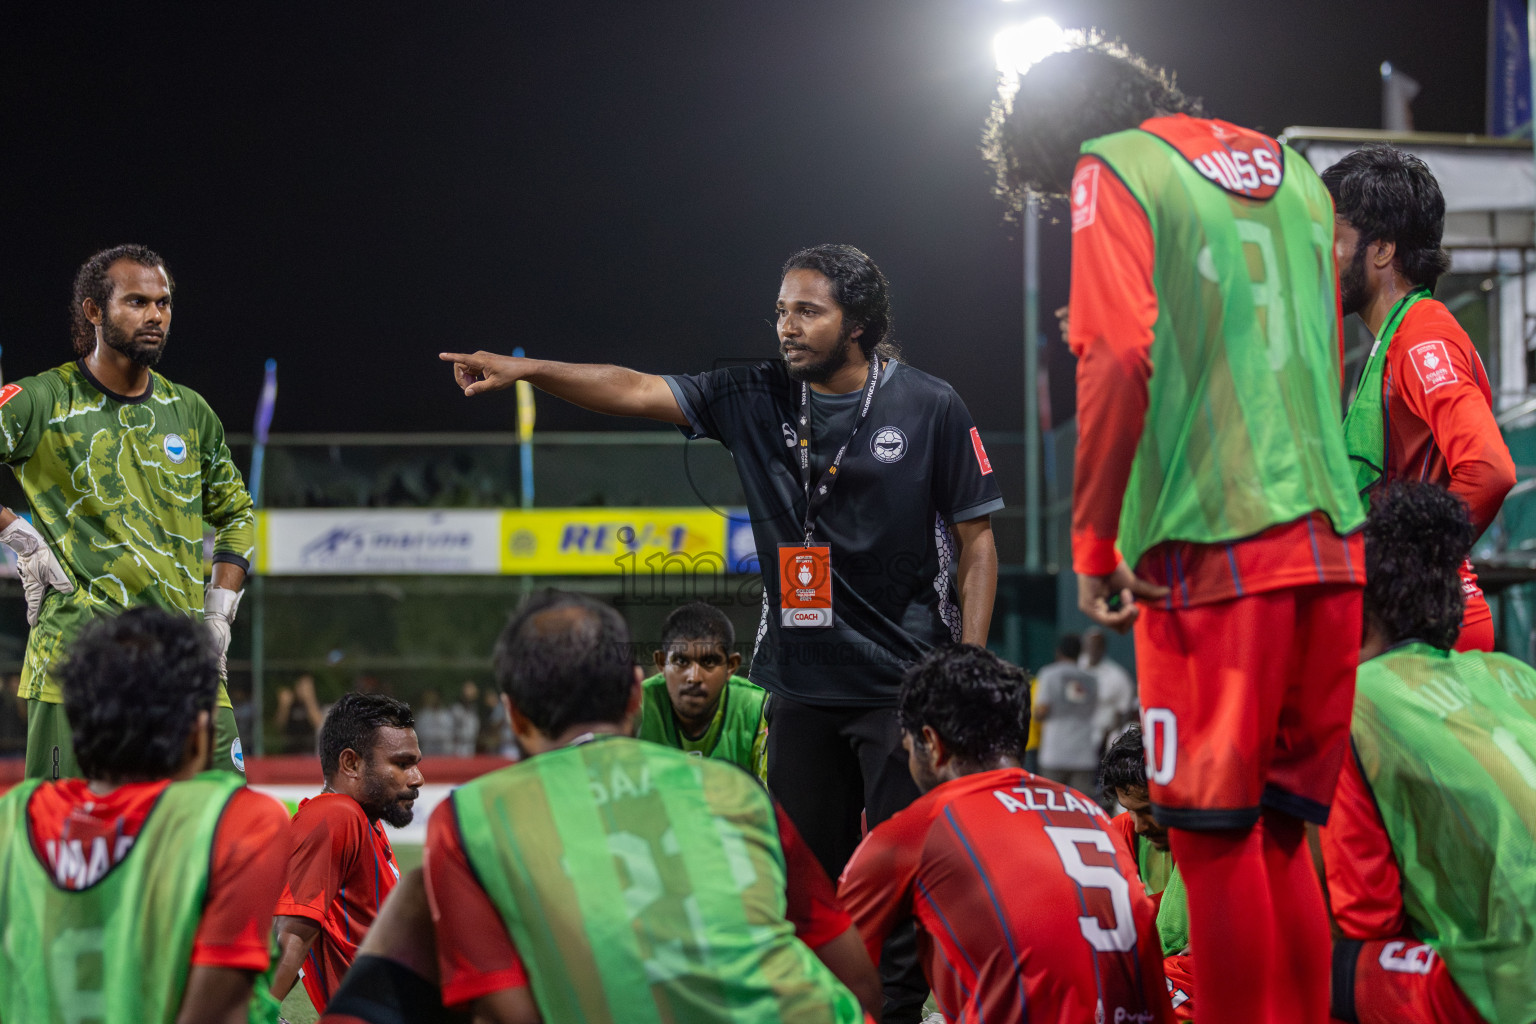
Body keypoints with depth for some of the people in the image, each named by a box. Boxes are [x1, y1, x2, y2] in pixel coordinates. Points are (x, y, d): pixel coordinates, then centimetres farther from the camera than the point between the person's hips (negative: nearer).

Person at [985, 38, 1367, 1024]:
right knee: (1282, 837, 11)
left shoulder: (1115, 169, 0)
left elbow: (1121, 359, -12)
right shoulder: (1290, 170, 20)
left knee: (1216, 836, -2)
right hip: (1328, 544, 7)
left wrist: (1094, 543, -6)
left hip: (1212, 548, -6)